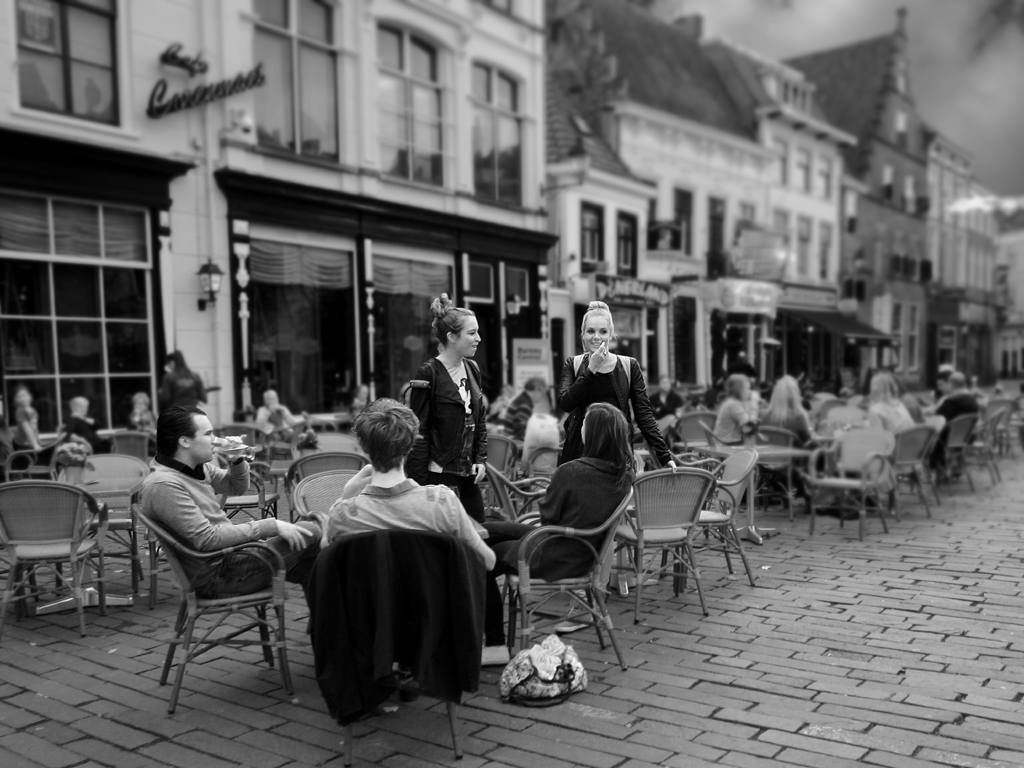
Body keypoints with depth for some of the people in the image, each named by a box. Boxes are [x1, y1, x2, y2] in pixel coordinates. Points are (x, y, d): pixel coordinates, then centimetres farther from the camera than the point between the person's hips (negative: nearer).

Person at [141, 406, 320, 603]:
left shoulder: (197, 467, 6)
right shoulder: (163, 485, -23)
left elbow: (237, 487, 22)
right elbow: (207, 539, -27)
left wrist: (237, 460, -2)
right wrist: (271, 526, -25)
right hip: (218, 577, -9)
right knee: (310, 533, -9)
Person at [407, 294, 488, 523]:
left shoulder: (472, 369, 10)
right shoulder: (429, 373, -11)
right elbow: (418, 431, -11)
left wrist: (481, 459, 4)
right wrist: (419, 482, -13)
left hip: (469, 477, 7)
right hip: (440, 475, -7)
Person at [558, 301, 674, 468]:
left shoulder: (629, 367, 4)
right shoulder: (573, 365, 6)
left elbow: (644, 415, 1)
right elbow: (565, 404, -9)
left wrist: (665, 456, -7)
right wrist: (591, 369, -12)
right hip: (579, 451, 0)